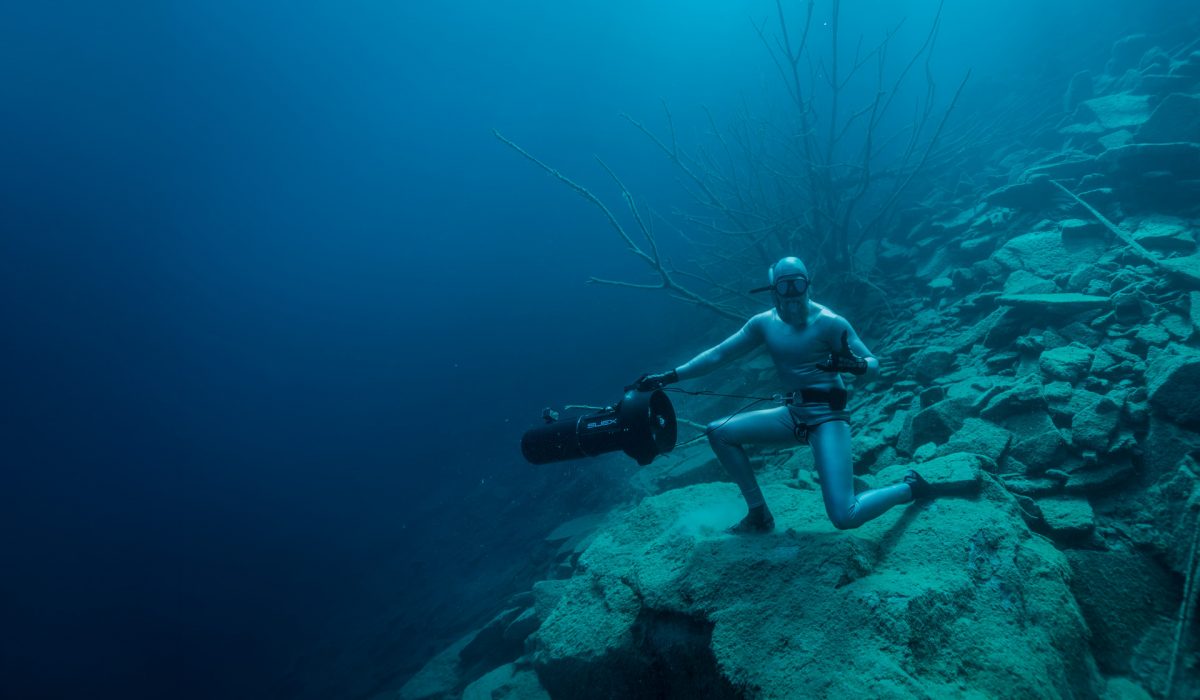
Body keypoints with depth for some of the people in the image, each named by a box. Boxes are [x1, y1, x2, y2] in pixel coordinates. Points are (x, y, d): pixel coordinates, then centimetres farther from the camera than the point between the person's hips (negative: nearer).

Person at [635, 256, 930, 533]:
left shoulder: (829, 322, -14)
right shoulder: (764, 323, 1)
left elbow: (873, 365, -11)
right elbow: (718, 355, 3)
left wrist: (854, 365, -36)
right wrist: (668, 377, -2)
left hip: (828, 416, -6)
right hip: (793, 414, 6)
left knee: (844, 517, -19)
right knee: (718, 432, 2)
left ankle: (910, 487, 10)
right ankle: (759, 514, 10)